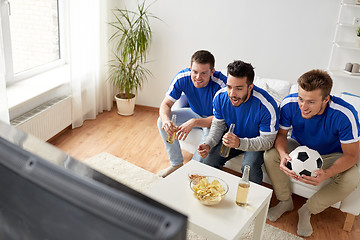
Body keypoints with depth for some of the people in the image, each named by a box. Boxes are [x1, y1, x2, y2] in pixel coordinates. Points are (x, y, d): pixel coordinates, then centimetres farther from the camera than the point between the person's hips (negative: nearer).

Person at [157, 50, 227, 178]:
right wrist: (166, 120, -39)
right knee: (161, 121, -13)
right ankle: (176, 164, 2)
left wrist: (194, 122, -47)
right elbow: (166, 104, -16)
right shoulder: (182, 77, -22)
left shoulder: (221, 84, -34)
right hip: (195, 113, 5)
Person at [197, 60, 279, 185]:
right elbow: (218, 125, -2)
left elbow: (267, 140, -24)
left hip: (256, 142, -4)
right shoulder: (220, 97, -17)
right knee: (208, 160, -15)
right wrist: (208, 144, -22)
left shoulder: (267, 106, -31)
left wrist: (240, 143, -42)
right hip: (233, 137, 4)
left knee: (249, 166, -32)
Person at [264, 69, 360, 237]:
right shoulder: (289, 104, -28)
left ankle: (307, 210, -5)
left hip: (330, 156, -1)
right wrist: (283, 154, -38)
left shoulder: (345, 115, -34)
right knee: (270, 155, -24)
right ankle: (285, 202, 1)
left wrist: (326, 174, -45)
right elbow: (281, 134, -13)